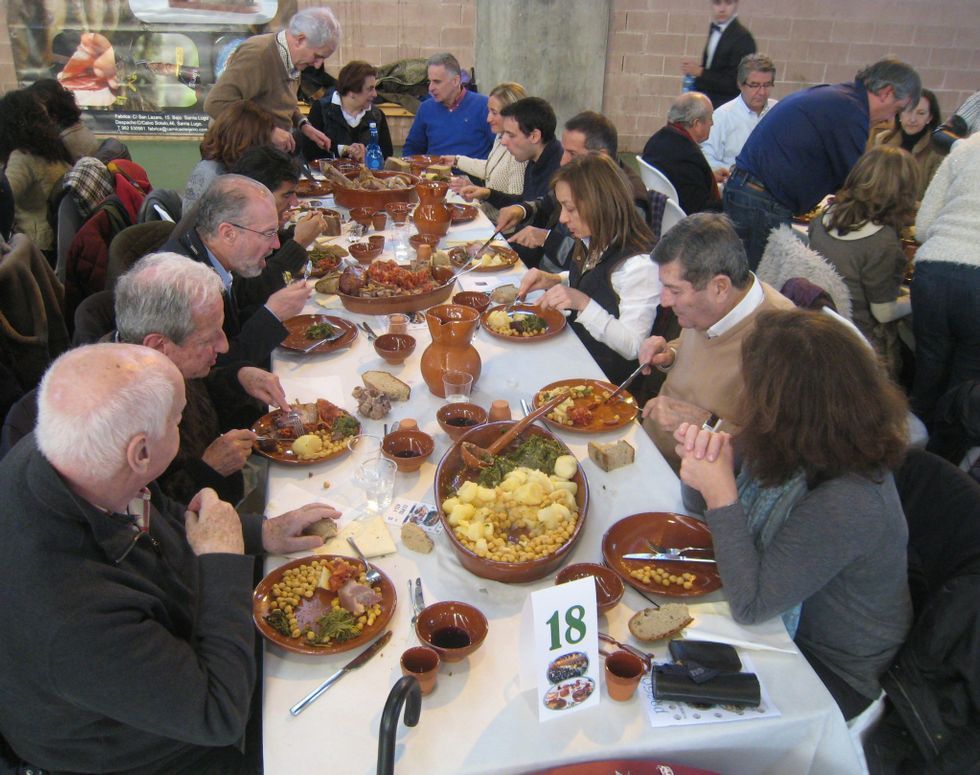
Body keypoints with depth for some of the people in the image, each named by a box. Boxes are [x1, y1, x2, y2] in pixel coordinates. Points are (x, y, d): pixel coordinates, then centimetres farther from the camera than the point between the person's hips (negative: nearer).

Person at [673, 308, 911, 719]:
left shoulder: (846, 505, -37)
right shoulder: (798, 450, -14)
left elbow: (750, 606, -30)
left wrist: (721, 494, -35)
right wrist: (700, 459, -22)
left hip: (833, 671, -6)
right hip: (787, 622, 6)